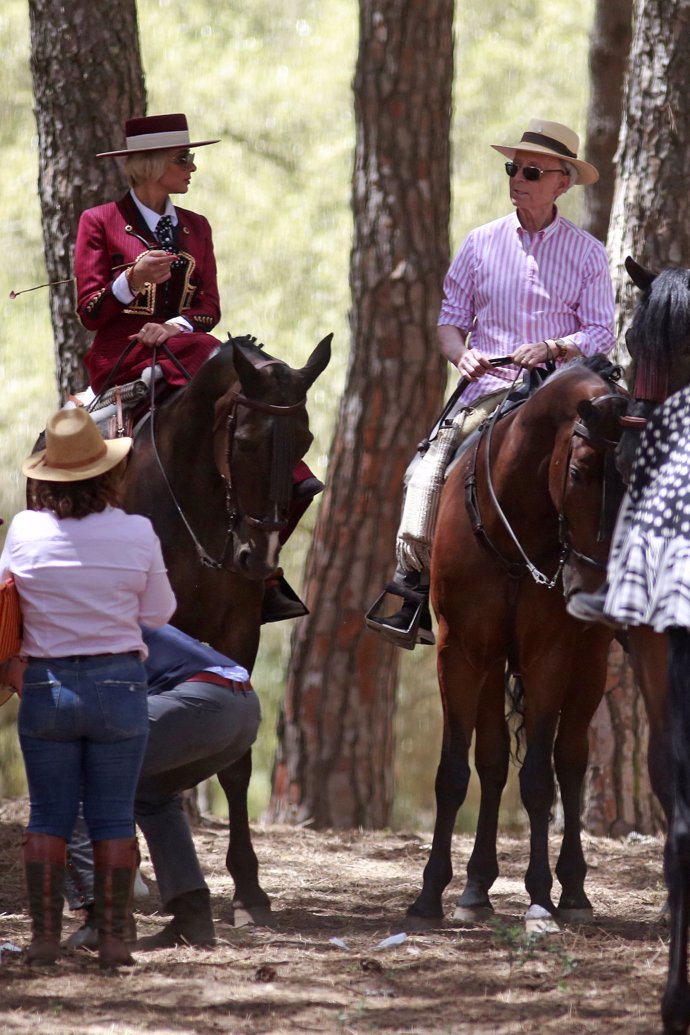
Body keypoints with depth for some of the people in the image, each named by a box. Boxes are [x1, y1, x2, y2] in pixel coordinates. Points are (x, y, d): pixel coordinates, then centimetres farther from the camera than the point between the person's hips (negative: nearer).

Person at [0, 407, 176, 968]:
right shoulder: (137, 533, -9)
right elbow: (159, 612, 1)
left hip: (46, 686, 0)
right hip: (118, 686, 0)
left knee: (49, 815, 9)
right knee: (114, 818, 7)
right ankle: (112, 937, 6)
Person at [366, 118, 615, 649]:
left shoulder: (587, 253, 7)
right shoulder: (482, 243, 12)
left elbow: (602, 332, 2)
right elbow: (451, 319, 14)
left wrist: (554, 348, -16)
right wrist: (461, 352, -8)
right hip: (487, 389, 2)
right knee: (430, 468, -21)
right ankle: (413, 589, -16)